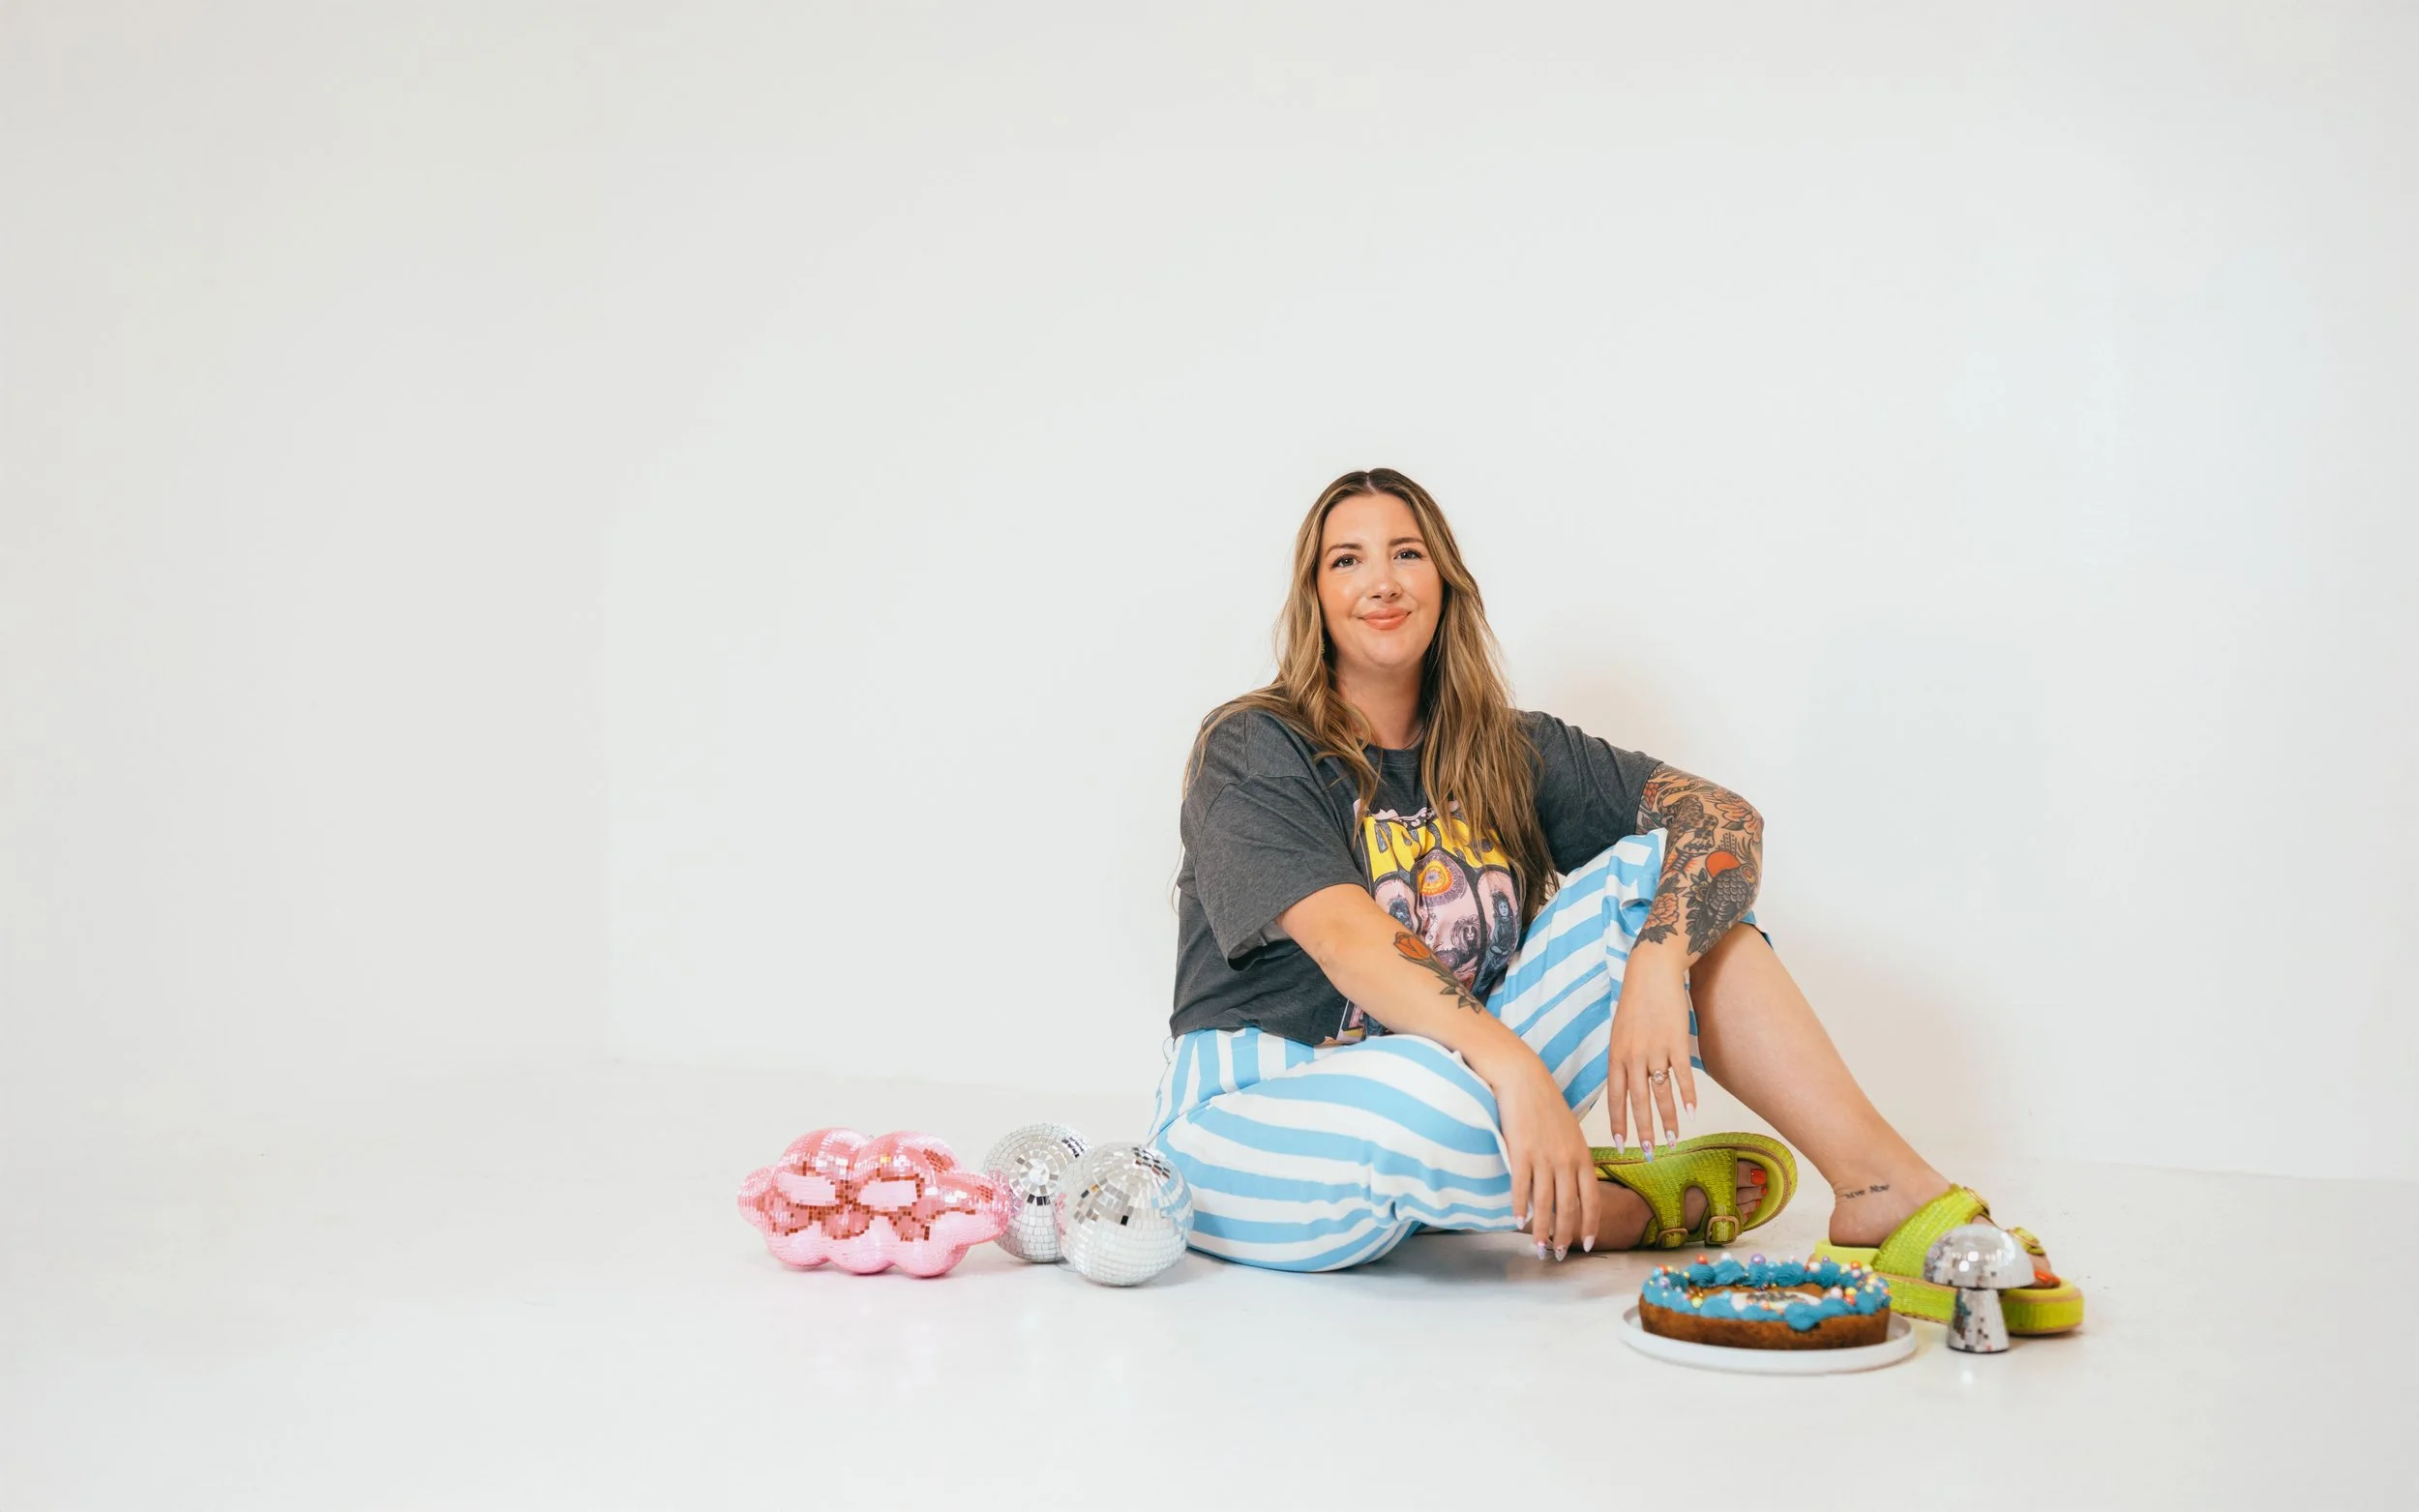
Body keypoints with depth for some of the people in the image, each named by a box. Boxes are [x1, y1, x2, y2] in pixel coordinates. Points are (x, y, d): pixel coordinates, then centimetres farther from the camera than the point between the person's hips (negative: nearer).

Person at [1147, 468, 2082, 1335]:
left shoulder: (1504, 752, 8)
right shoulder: (1253, 751, -7)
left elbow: (1723, 816, -4)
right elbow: (1346, 939, -24)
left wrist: (1654, 971, -24)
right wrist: (1514, 1068, -40)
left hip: (1463, 1096, 5)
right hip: (1257, 1122, -5)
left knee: (1654, 868, -7)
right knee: (1431, 1091, -41)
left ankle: (1886, 1189, -16)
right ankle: (1625, 1208, -8)